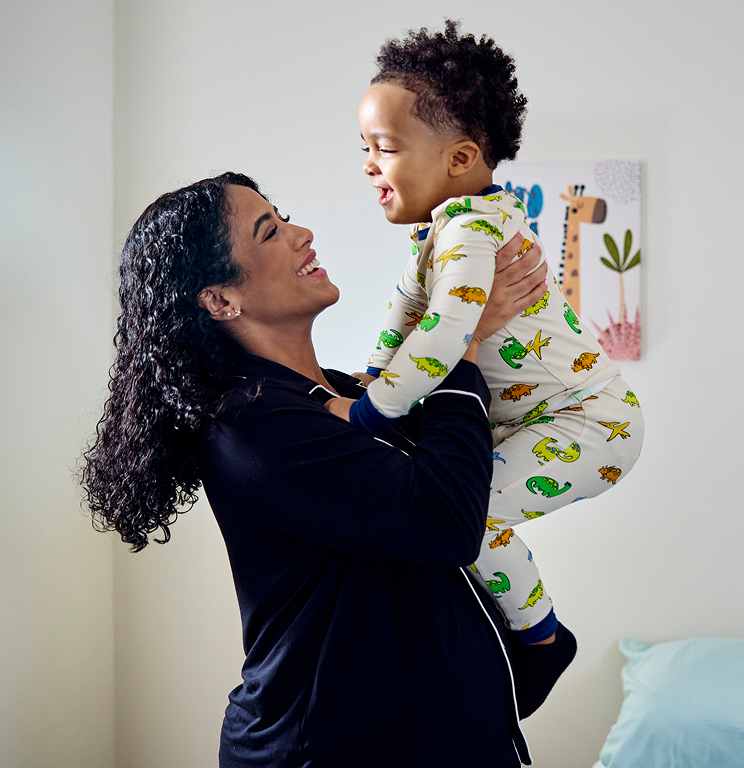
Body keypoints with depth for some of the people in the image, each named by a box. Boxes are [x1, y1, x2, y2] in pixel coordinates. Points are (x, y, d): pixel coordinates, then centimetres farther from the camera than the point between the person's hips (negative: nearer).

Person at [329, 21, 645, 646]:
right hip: (525, 417, 11)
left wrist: (366, 413, -30)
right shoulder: (441, 227, 9)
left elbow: (446, 335, -35)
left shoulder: (472, 228, -23)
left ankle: (537, 632, -3)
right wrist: (374, 375, 13)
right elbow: (409, 304, 23)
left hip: (589, 423, -11)